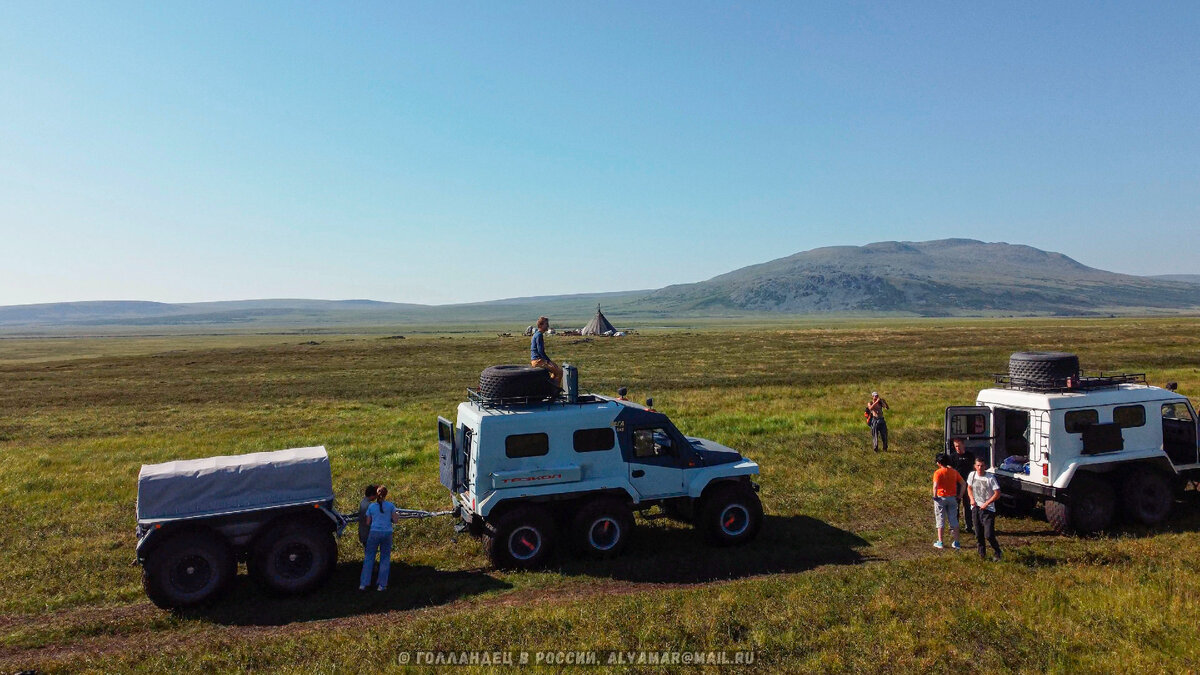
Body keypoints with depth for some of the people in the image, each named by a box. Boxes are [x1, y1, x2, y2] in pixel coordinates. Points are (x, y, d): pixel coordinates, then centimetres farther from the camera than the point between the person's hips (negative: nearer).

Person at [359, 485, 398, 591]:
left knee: (369, 558, 10)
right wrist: (397, 516, 22)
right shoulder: (390, 505, -1)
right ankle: (381, 585, 10)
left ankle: (363, 584, 9)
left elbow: (368, 523, 6)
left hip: (374, 533, 0)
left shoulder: (371, 506, 2)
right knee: (385, 559, 9)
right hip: (387, 534, 0)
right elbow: (394, 520, 1)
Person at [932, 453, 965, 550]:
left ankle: (940, 542, 9)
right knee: (954, 520, 12)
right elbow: (963, 483, 4)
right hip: (952, 498, 4)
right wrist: (959, 495, 8)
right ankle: (956, 542, 15)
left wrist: (935, 496, -14)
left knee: (940, 520, 6)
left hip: (941, 498, -4)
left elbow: (935, 486, -26)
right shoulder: (953, 471, 3)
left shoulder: (938, 472, -14)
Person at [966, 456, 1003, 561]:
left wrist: (986, 503, -15)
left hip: (988, 510, -5)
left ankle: (998, 553, 13)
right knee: (978, 535, 12)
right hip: (975, 508, 5)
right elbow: (969, 488, 17)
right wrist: (972, 499, 1)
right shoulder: (972, 475, 1)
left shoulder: (990, 478, -13)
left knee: (989, 535, -9)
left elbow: (997, 494, -12)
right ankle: (982, 553, 28)